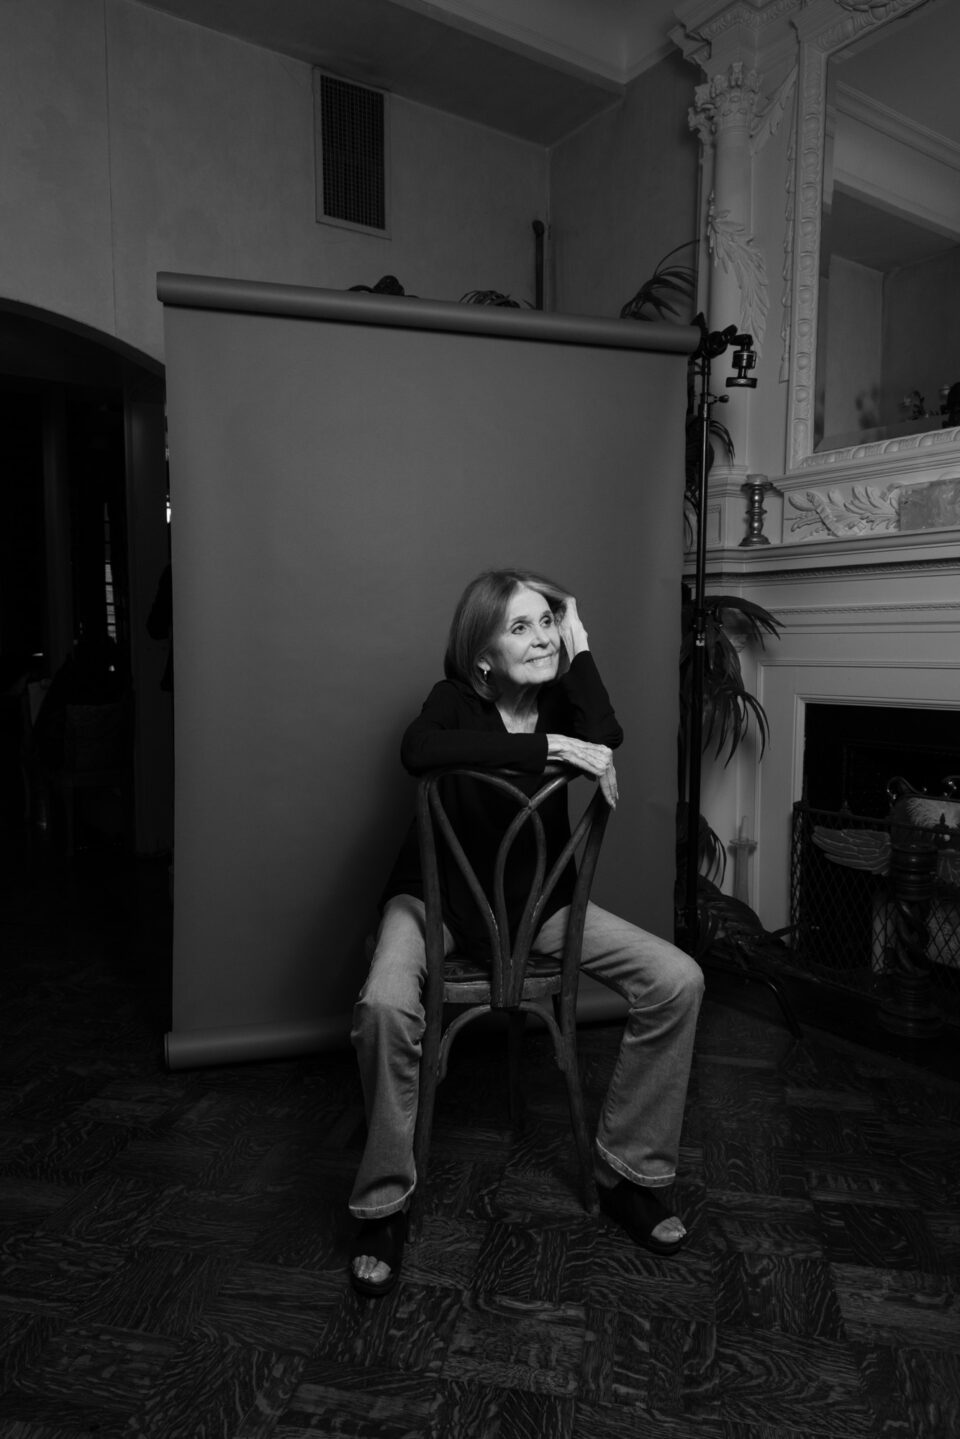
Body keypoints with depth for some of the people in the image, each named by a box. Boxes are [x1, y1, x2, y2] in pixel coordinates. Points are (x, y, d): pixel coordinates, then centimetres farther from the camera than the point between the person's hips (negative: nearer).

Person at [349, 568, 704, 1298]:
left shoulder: (560, 699, -2)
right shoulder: (457, 699, -12)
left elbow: (607, 742, -26)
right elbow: (419, 750, -38)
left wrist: (580, 645, -19)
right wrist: (549, 747, -37)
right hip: (440, 896, -3)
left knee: (678, 981, -12)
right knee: (385, 1006, -34)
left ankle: (631, 1171, 5)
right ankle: (384, 1205, -10)